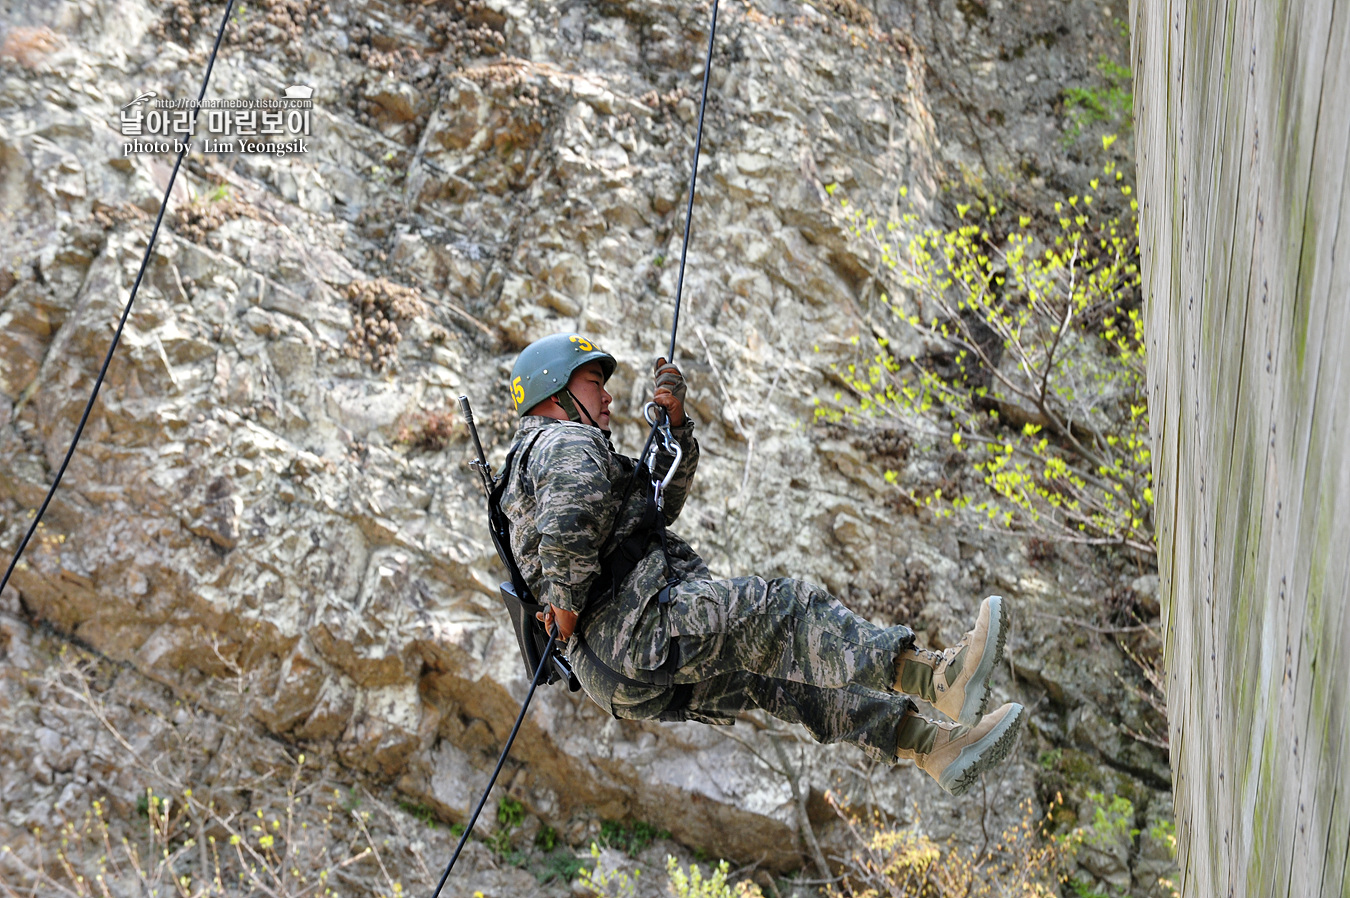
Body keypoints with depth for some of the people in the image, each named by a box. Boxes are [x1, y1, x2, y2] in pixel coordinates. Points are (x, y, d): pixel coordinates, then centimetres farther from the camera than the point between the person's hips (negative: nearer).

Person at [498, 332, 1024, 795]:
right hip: (630, 630, -11)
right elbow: (570, 522, -27)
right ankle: (937, 678, -33)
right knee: (781, 607, -20)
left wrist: (675, 426, 21)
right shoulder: (564, 442, -1)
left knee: (786, 672, 3)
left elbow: (663, 503, 34)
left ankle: (935, 745, -6)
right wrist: (567, 605, -17)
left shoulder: (531, 461, 33)